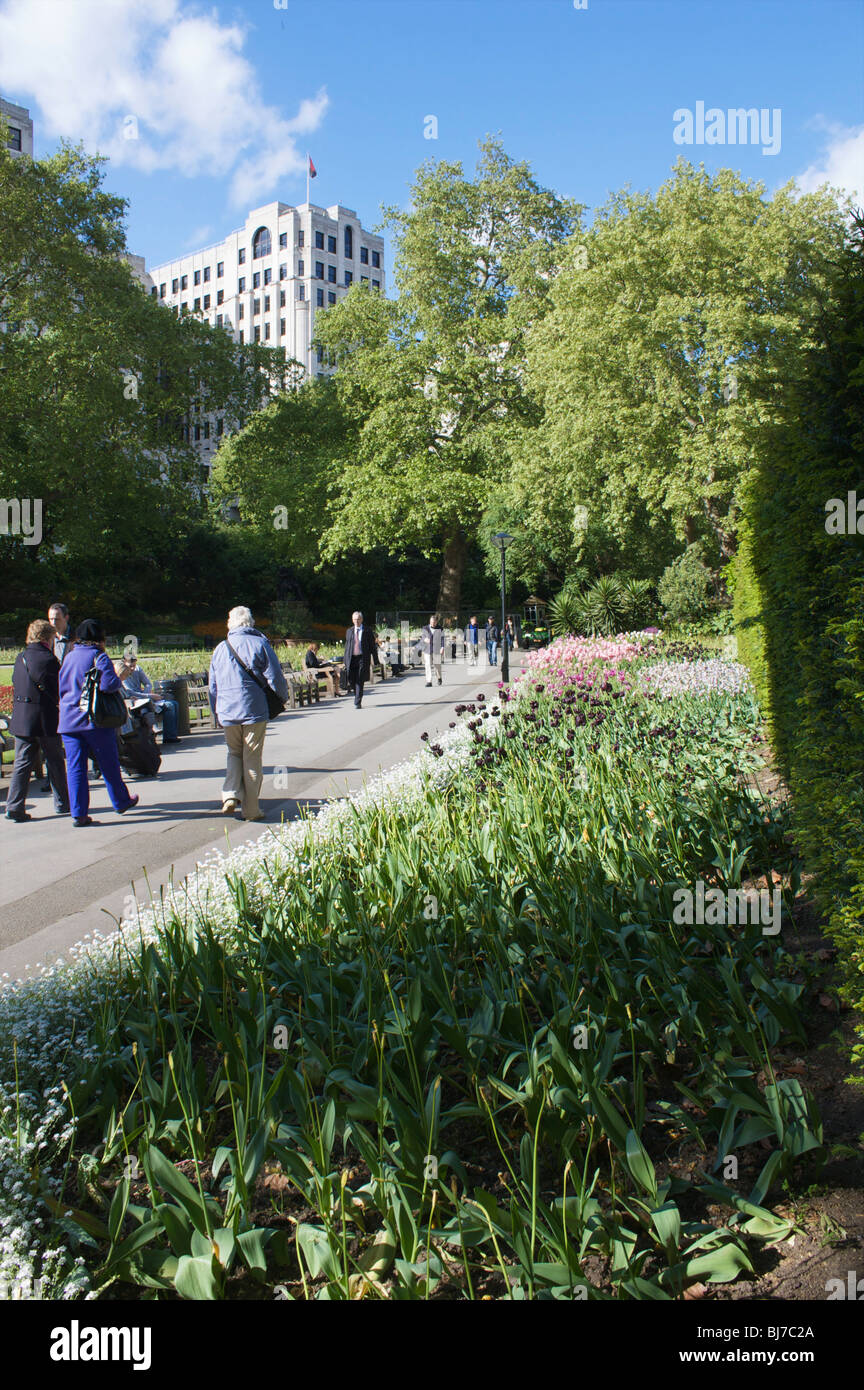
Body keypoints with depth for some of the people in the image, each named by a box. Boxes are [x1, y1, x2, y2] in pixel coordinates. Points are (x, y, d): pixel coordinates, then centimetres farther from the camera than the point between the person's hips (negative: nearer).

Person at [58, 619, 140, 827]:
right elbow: (108, 684, -21)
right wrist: (119, 678, -2)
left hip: (69, 720, 5)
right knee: (109, 764, 10)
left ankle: (79, 813, 0)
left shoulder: (68, 657, 12)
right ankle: (121, 802, 25)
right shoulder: (98, 656, -8)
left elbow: (61, 689, 20)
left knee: (75, 767, 3)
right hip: (96, 720, -5)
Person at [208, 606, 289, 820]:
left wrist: (217, 715, 22)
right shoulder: (259, 644, -4)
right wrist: (283, 697, 12)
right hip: (254, 711, -3)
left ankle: (230, 795, -1)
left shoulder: (220, 648, 8)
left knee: (234, 753, 19)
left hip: (227, 714, 3)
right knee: (252, 759, 4)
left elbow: (213, 686, 13)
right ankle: (251, 809, 8)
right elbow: (275, 677, -7)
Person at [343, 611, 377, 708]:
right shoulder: (349, 631, 14)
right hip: (351, 658, 3)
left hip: (363, 658, -3)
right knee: (352, 680, -2)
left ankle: (357, 702, -5)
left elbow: (372, 646, 6)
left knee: (360, 681, -8)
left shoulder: (368, 631, 5)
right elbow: (346, 647, 15)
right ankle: (358, 696, 25)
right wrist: (345, 662, 10)